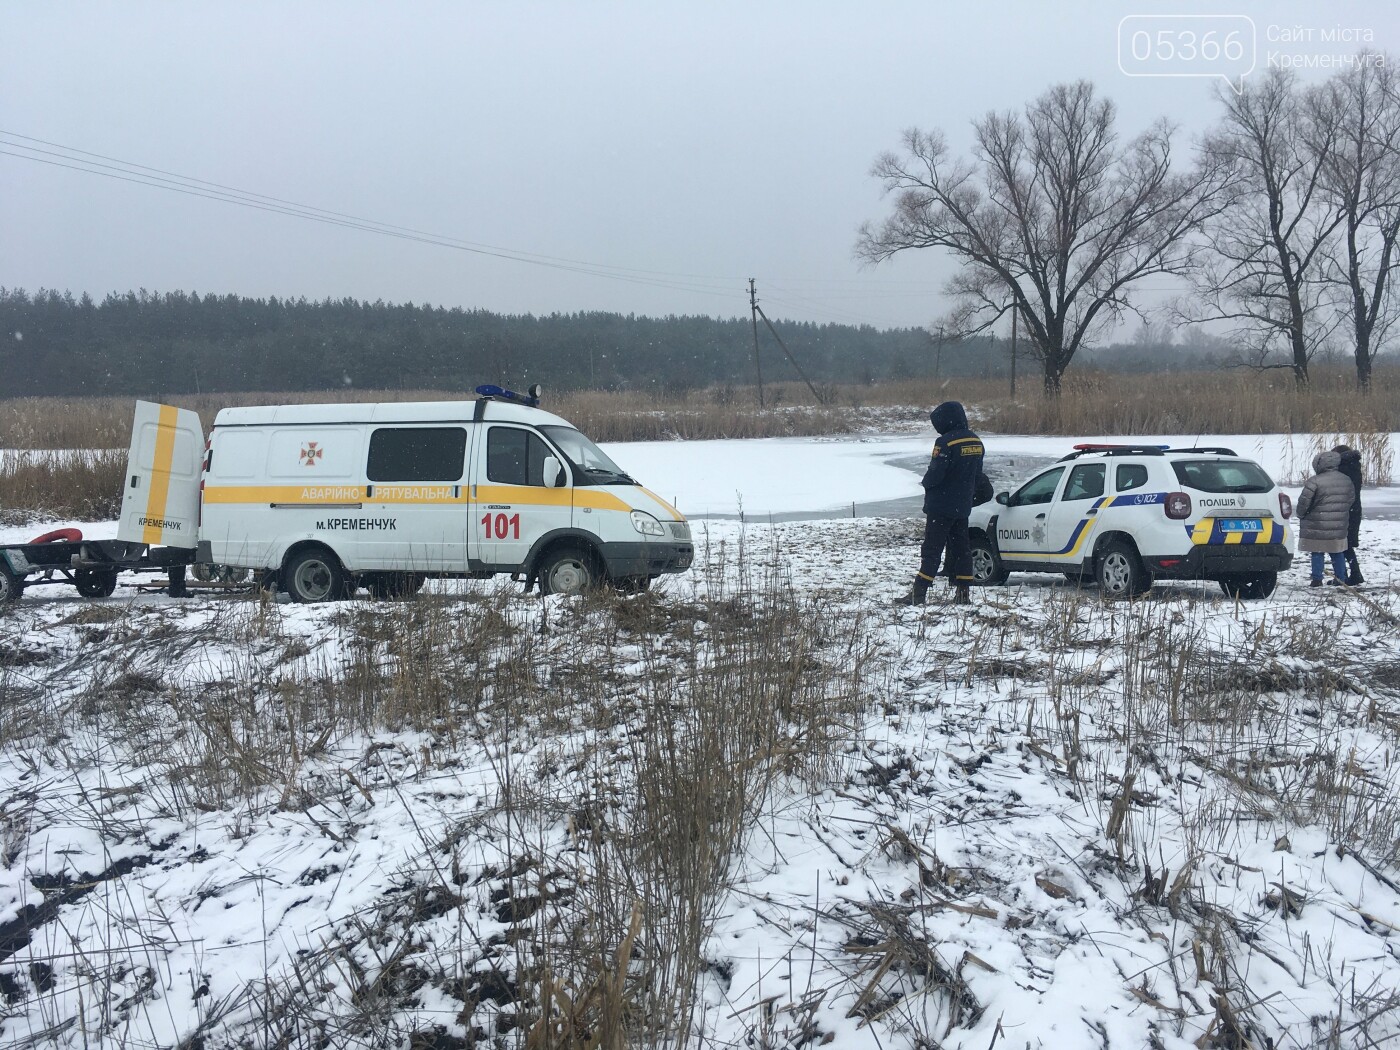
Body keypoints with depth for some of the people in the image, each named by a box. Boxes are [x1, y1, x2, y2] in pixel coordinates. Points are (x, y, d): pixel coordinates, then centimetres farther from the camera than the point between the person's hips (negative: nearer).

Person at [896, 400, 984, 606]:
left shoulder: (945, 442, -20)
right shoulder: (976, 442, 7)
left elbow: (935, 474, -21)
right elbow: (977, 475, 14)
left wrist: (926, 483, 0)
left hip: (941, 506, -7)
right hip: (963, 506, 7)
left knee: (932, 548, -5)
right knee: (960, 547, 12)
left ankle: (919, 593, -5)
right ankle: (963, 593, 12)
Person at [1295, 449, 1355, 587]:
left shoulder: (1314, 482, -17)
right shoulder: (1347, 480, 5)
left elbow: (1304, 502, -15)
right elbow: (1352, 499, 14)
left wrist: (1301, 514, 4)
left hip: (1317, 526, -5)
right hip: (1339, 527, 6)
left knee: (1317, 553, 4)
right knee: (1338, 553, 15)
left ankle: (1317, 579, 4)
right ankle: (1341, 579, 19)